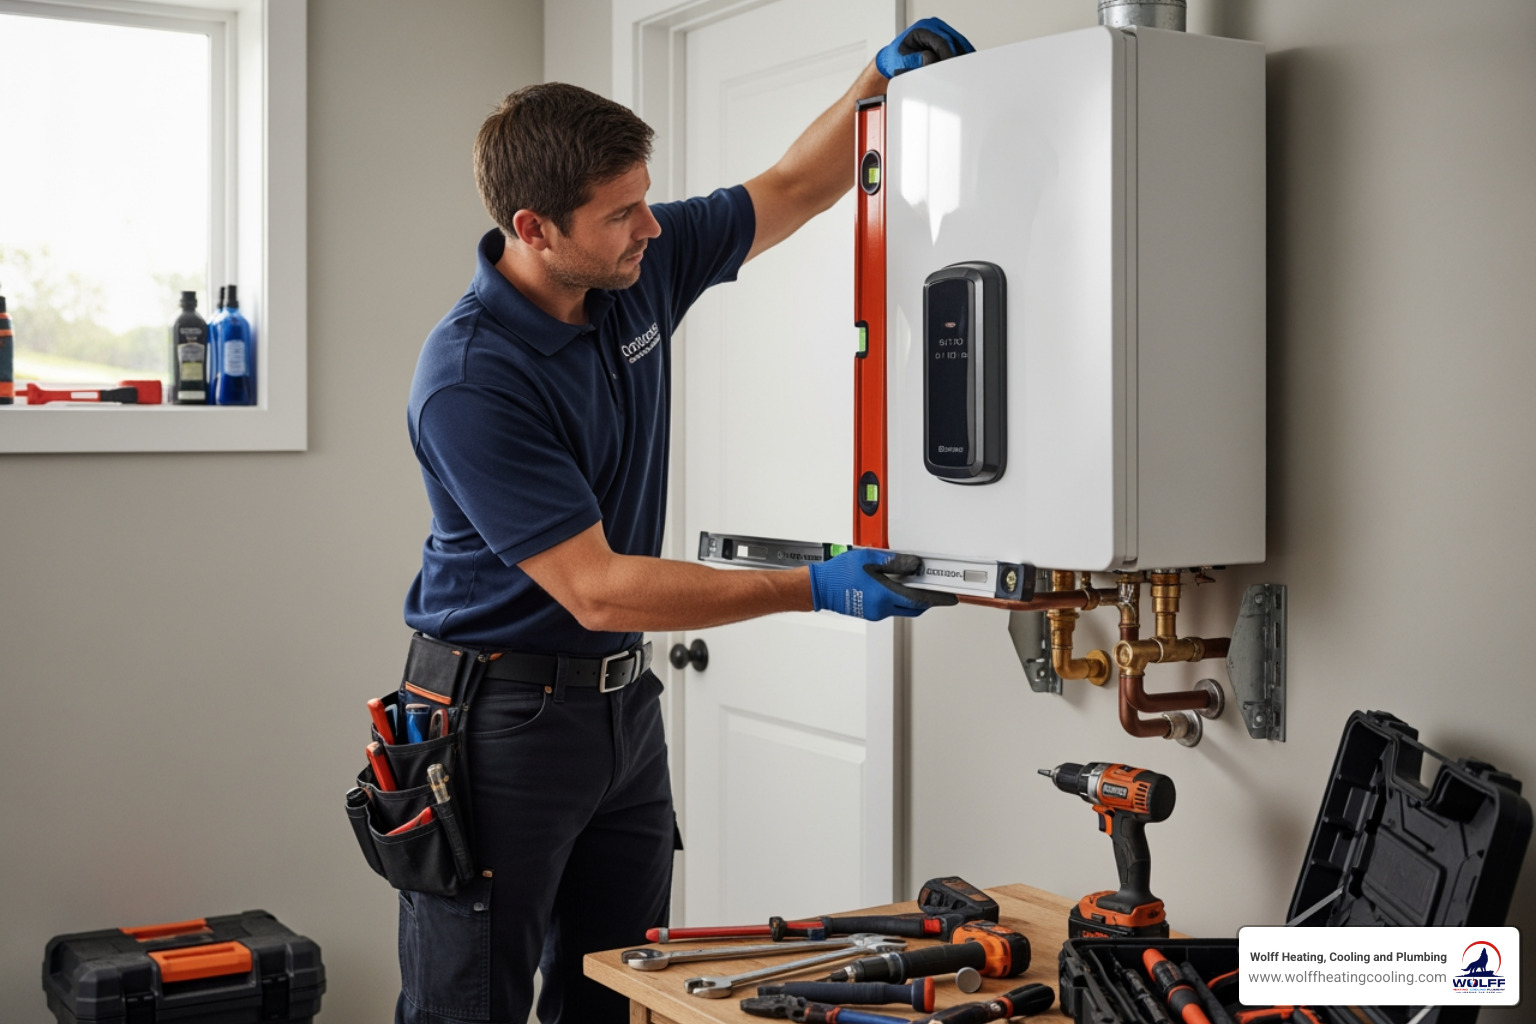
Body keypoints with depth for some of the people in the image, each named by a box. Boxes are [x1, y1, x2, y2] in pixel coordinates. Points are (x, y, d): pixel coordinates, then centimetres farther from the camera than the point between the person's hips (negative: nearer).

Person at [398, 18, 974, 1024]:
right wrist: (815, 589, -25)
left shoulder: (640, 268, -2)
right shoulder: (470, 382, -25)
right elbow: (597, 590, -25)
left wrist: (880, 82, -4)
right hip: (505, 709, -7)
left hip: (625, 698, 7)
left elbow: (792, 191, 13)